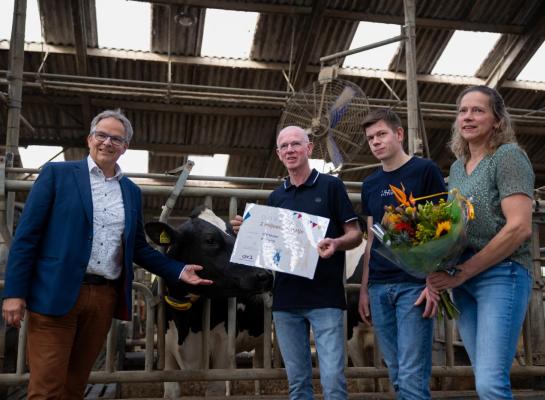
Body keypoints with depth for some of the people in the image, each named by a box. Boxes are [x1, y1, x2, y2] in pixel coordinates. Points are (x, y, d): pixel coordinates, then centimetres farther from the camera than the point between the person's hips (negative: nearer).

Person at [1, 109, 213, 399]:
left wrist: (179, 271, 7)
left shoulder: (131, 191, 14)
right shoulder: (57, 173, 2)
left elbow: (137, 248, 18)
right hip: (56, 294, -4)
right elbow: (26, 234, -2)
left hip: (105, 298, 4)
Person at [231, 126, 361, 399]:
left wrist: (336, 243, -22)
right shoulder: (275, 198, 14)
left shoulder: (331, 186, 2)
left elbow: (355, 234, 0)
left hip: (325, 298, -4)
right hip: (285, 300, 4)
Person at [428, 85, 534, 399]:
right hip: (462, 280, 7)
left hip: (501, 275, -7)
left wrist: (462, 272, -15)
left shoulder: (508, 155, -4)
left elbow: (520, 227, -15)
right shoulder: (457, 167, 16)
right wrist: (442, 274, 2)